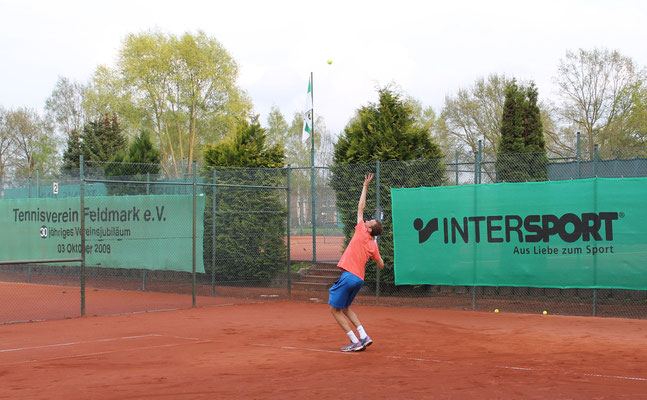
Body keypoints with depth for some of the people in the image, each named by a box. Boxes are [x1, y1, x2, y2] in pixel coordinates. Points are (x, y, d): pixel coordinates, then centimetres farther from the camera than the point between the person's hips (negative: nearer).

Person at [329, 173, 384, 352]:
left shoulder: (362, 232, -5)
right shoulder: (373, 245, 10)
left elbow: (360, 207, 3)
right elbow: (381, 265, 21)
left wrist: (365, 186, 10)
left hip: (349, 275, -8)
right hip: (359, 279, 8)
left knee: (335, 309, 0)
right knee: (345, 308, 22)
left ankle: (355, 342, -4)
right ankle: (364, 337, 11)